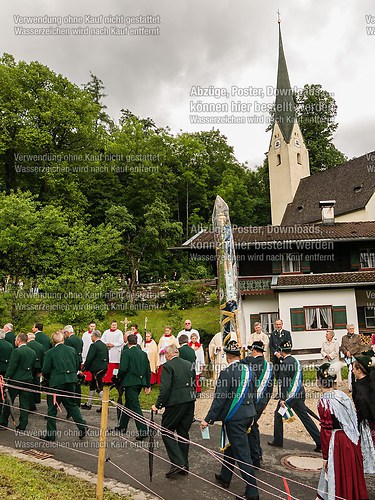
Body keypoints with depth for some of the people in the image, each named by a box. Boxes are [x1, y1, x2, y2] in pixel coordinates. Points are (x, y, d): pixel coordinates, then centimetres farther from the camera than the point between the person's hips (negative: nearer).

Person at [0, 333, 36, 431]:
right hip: (28, 380, 6)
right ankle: (22, 426, 13)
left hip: (16, 380, -5)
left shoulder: (16, 351, -14)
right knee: (25, 404, 9)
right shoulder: (32, 352, 7)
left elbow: (11, 367, -15)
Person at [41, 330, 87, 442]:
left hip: (56, 383, -4)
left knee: (52, 408, 8)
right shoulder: (72, 350, 3)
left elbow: (45, 371, -7)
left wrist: (48, 379, 13)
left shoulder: (49, 353, -9)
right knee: (72, 404, 17)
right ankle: (82, 426, 8)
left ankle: (50, 434, 15)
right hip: (71, 382, 4)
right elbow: (77, 366, 9)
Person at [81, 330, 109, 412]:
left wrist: (84, 369, -6)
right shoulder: (104, 345, 12)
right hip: (103, 368, 9)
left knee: (99, 387, -4)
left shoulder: (94, 345, -14)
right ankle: (88, 404, 30)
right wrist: (105, 371, 22)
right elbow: (107, 358, 16)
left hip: (96, 369, -9)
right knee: (92, 385, 20)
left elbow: (89, 359, -15)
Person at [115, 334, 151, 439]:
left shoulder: (126, 353, -11)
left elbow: (123, 369, -20)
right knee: (128, 404, 22)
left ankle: (143, 431, -9)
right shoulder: (143, 353, 7)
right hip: (140, 382, 7)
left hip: (130, 382, -7)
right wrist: (148, 385, 14)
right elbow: (148, 370, 8)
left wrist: (119, 377, 1)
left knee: (135, 406, -4)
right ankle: (122, 426, 35)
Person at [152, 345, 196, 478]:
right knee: (183, 433, 16)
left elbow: (165, 388, -16)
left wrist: (158, 405, -9)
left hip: (175, 403, -7)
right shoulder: (189, 364, 11)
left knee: (167, 432, 5)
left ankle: (178, 463, -3)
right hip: (190, 402, 7)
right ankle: (184, 465, 22)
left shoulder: (168, 366, -9)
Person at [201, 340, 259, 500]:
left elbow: (219, 399, -20)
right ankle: (225, 477, 40)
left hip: (234, 418, -8)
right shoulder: (248, 370, 2)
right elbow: (252, 395, 12)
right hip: (248, 415, 8)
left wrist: (208, 419, -13)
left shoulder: (227, 373, -20)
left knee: (242, 454, 1)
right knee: (231, 445, 24)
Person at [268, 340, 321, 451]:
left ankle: (278, 441, 16)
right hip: (300, 394, 8)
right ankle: (320, 441, 6)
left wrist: (282, 398, -18)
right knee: (305, 417, 10)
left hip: (290, 395, -8)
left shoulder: (285, 363, -16)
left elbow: (284, 382, -19)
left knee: (278, 414, 8)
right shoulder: (296, 361, 10)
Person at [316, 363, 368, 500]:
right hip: (352, 441, 6)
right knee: (351, 475, 20)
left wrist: (325, 457, -7)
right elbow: (353, 418, 7)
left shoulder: (323, 402, -17)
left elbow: (325, 432, -15)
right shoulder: (342, 395, 0)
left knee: (338, 477, 9)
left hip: (337, 443, -6)